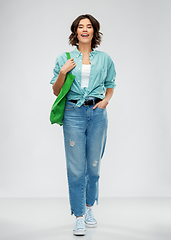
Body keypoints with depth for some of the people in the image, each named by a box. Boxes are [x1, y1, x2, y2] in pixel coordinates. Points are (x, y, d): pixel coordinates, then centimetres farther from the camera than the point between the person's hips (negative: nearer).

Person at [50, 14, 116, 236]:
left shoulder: (104, 59, 9)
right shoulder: (64, 59, 6)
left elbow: (110, 85, 20)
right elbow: (56, 91, 7)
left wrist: (106, 100, 0)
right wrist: (62, 73, -9)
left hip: (97, 114, 2)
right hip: (74, 113, -1)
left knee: (94, 165, 9)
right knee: (76, 168, -3)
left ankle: (89, 208, 28)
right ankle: (79, 217, 6)